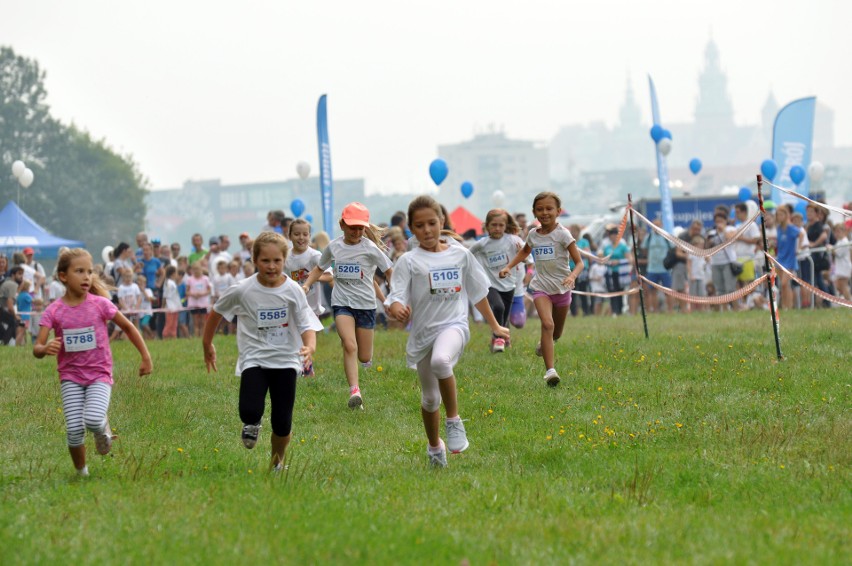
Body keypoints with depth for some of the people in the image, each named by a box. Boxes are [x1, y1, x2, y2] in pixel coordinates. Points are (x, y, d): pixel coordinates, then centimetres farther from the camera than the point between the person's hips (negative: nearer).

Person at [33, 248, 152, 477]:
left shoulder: (100, 304, -5)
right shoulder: (53, 311, -5)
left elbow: (128, 327, 9)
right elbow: (37, 349, -10)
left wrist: (146, 357, 9)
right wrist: (46, 349, -34)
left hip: (99, 374, -1)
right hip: (70, 377, 1)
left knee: (93, 420, -25)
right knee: (74, 429, -12)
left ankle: (103, 430, 12)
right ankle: (81, 472, 12)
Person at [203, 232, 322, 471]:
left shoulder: (293, 291, -7)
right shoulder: (242, 291, -8)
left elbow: (307, 325, -10)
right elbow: (216, 312, 9)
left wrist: (310, 346, -32)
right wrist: (207, 345, 17)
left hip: (285, 360, 1)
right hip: (254, 359, -1)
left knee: (283, 422, 0)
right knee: (250, 412, -23)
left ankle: (277, 464, 28)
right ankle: (252, 424, 16)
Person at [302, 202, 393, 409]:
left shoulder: (370, 248, -7)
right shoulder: (334, 247, 2)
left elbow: (390, 272, -2)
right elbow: (319, 269, 18)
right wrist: (306, 285, 1)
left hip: (366, 304, -1)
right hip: (342, 303, 1)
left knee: (364, 357, 5)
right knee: (349, 346, -23)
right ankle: (354, 392, -25)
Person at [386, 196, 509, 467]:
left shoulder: (460, 254, 6)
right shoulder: (409, 261, -3)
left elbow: (478, 293, 17)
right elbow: (395, 300, -12)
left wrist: (495, 326, 23)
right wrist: (398, 309, -36)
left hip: (453, 325, -1)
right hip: (423, 331, 1)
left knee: (440, 361, -35)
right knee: (430, 398, 10)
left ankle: (454, 421, -18)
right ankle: (434, 447, 36)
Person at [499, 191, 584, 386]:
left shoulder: (562, 234, -9)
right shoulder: (533, 234, 3)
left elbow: (579, 262, -11)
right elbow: (524, 251, 27)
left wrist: (572, 276, -31)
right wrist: (509, 266, 15)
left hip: (562, 288, -1)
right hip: (541, 287, 1)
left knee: (556, 333, 14)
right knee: (547, 324, -23)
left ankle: (544, 344, 51)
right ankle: (550, 370, -29)